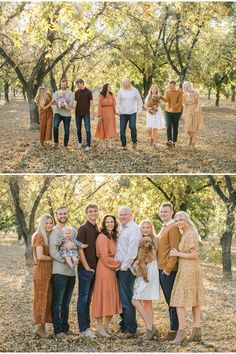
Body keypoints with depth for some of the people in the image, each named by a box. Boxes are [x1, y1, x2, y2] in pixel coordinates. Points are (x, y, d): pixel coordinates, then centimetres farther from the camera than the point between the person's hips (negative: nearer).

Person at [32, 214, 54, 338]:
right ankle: (40, 326, 5)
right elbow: (40, 256, -19)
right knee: (41, 297, -3)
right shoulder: (39, 236, -11)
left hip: (49, 271, 9)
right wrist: (53, 258, -7)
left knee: (48, 297, 9)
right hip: (41, 270, -8)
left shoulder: (48, 237, 16)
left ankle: (42, 325, 15)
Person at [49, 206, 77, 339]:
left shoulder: (73, 230, 13)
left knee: (66, 302, 14)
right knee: (58, 302, -1)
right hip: (59, 272, -6)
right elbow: (53, 253, -11)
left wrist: (73, 245, -19)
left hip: (71, 272, 6)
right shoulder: (54, 231, -4)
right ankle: (58, 330, 3)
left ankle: (65, 327, 23)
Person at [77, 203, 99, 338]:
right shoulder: (83, 229, -8)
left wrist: (97, 266, 8)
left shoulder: (98, 230, 13)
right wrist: (86, 266, -14)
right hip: (85, 269, -7)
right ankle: (84, 329, 2)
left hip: (95, 269, 7)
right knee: (83, 298, -1)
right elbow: (80, 249, -13)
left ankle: (87, 326, 21)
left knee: (88, 298, 14)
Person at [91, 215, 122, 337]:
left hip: (112, 270, 9)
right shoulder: (102, 237, -12)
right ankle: (100, 326, 4)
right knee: (103, 296, -4)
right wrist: (118, 263, -6)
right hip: (104, 270, -9)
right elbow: (105, 257, -15)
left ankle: (106, 325, 16)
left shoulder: (113, 237, 17)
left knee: (112, 297, 9)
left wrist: (117, 264, 4)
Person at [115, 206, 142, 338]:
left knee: (127, 298, -7)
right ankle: (124, 324, 22)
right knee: (121, 297, 13)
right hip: (120, 268, 9)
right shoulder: (121, 229, 19)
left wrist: (124, 266, -16)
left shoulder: (134, 229, -9)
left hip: (127, 268, -9)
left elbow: (132, 249, -16)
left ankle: (130, 328, -2)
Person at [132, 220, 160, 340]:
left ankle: (150, 327, -12)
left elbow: (152, 256, -10)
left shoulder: (153, 239, -4)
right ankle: (151, 328, 9)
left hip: (150, 271, -8)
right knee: (146, 302, 7)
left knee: (136, 300, -14)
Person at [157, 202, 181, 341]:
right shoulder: (163, 228, 17)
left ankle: (174, 330, 1)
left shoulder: (173, 228, -12)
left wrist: (168, 269, -18)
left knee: (172, 301, -4)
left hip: (169, 271, -9)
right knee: (169, 301, 13)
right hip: (161, 270, 9)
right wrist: (161, 268, 14)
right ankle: (173, 328, 20)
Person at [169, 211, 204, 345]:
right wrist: (177, 252, 10)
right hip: (193, 270, 10)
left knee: (179, 300, -10)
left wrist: (177, 254, -12)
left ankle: (181, 331, -13)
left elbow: (194, 255, -18)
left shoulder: (190, 234, -14)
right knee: (195, 301, 10)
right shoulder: (185, 234, 16)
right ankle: (197, 331, 13)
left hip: (187, 271, -10)